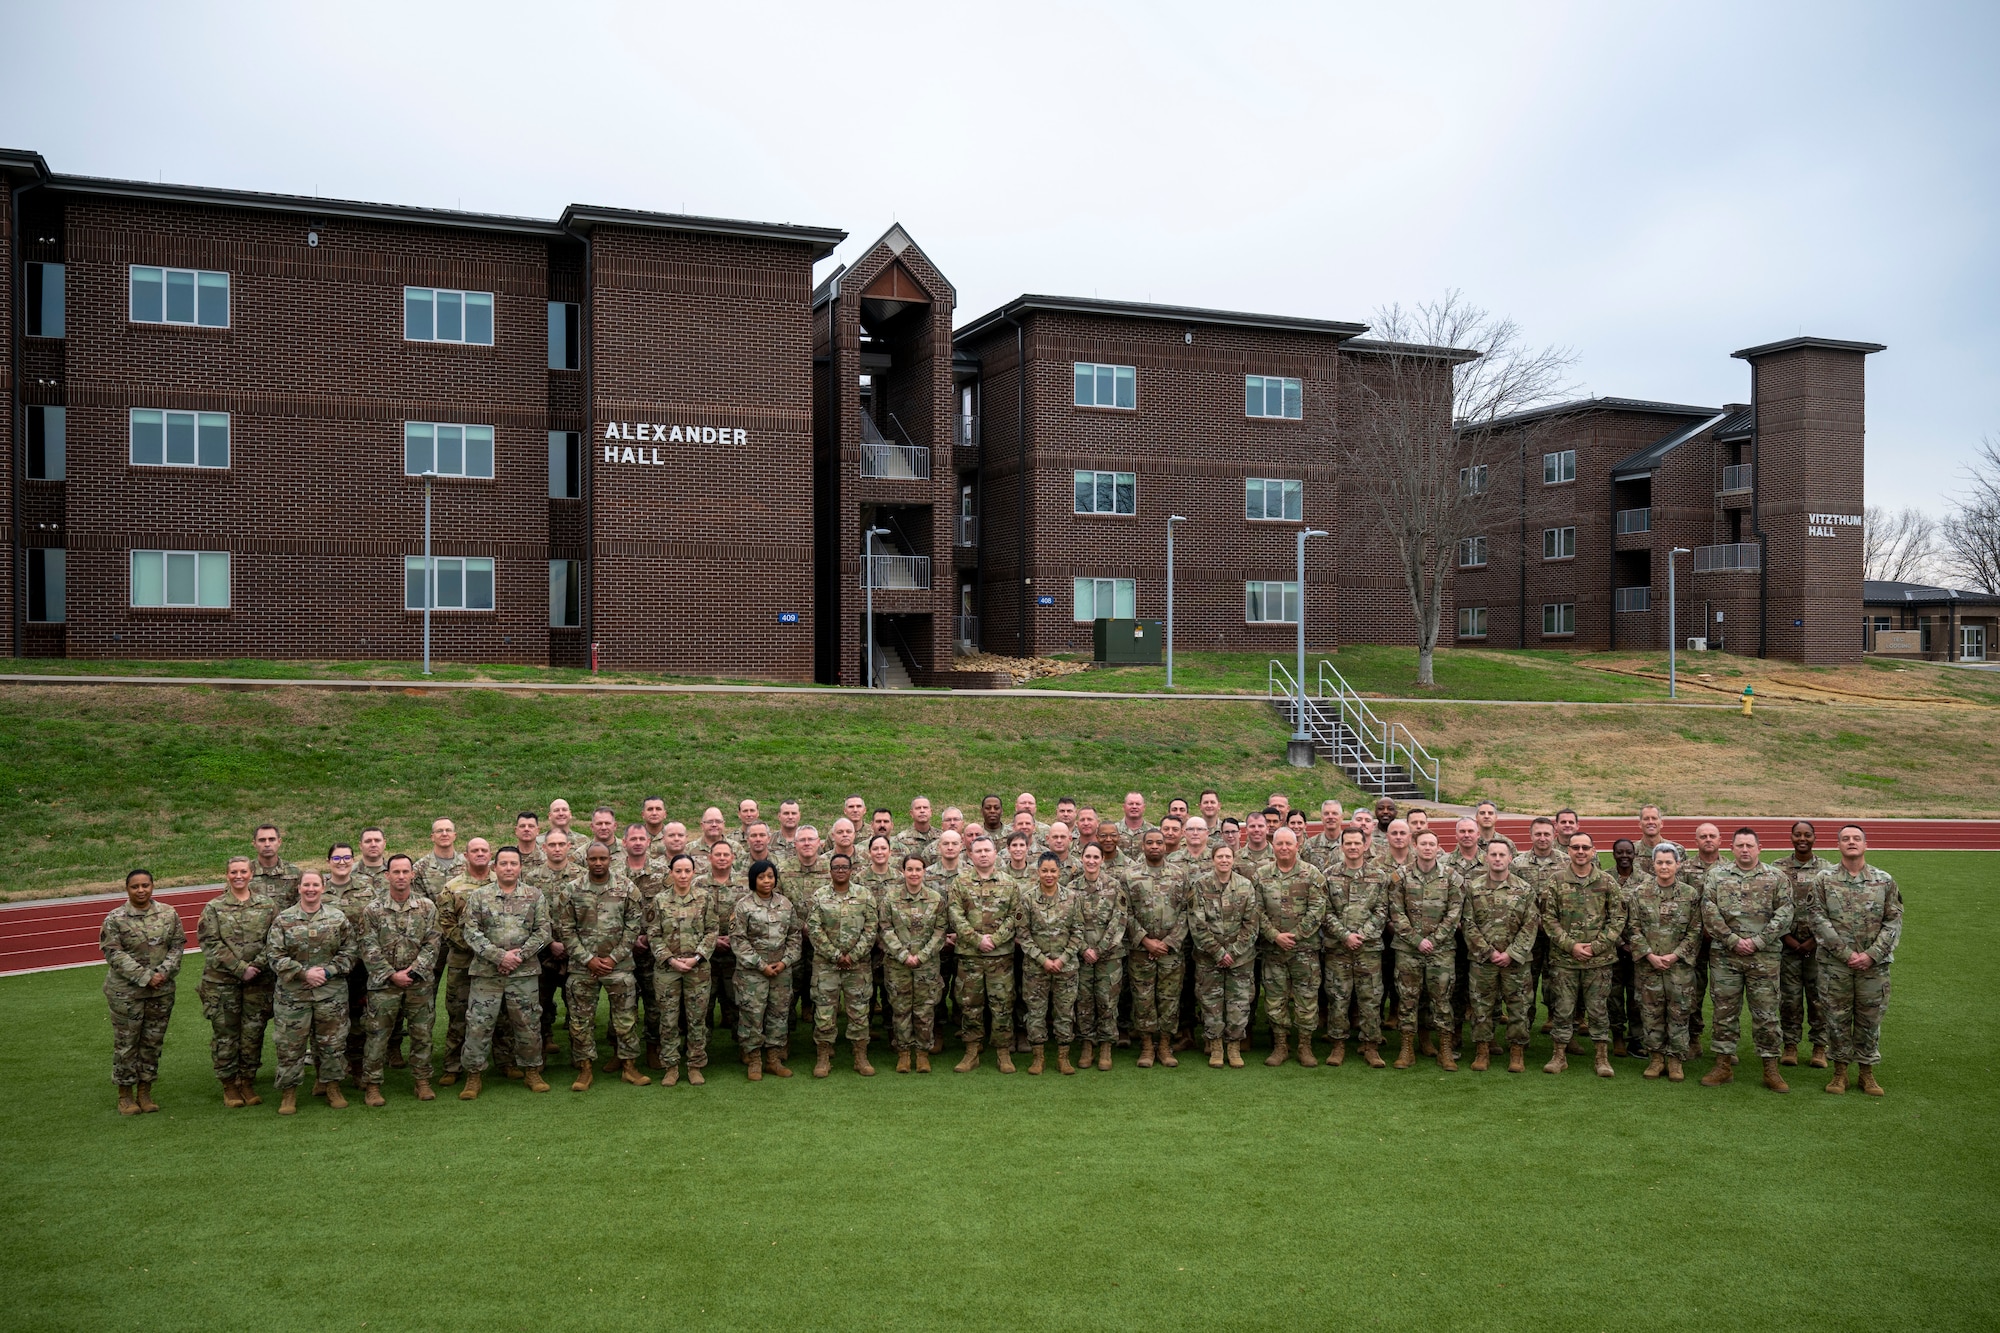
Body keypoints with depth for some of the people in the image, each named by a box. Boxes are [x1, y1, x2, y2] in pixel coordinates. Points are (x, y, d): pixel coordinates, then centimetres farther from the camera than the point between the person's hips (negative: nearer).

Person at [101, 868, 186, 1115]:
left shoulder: (168, 914, 3)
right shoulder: (115, 918, -7)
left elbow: (177, 945, 3)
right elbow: (114, 953, -12)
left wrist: (163, 972, -13)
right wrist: (144, 977, -17)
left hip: (162, 990, 3)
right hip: (125, 991, -3)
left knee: (153, 1041, 10)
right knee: (126, 1042, 3)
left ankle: (145, 1092, 21)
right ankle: (125, 1095, 16)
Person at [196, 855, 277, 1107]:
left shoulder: (267, 905, 6)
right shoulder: (214, 908, 2)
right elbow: (211, 944, -7)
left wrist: (258, 965, -13)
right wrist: (240, 968, -14)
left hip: (259, 981, 1)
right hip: (221, 981, -1)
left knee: (254, 1031, 5)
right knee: (225, 1033, 3)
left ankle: (248, 1082, 18)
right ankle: (229, 1085, 15)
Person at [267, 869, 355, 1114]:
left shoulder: (338, 918, 4)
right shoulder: (283, 920, 0)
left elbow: (349, 952, 3)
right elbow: (275, 955, -5)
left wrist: (328, 971, -11)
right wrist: (304, 973, -13)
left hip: (331, 992, 1)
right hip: (293, 993, -1)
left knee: (332, 1041, 8)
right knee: (291, 1044, 2)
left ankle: (331, 1085, 23)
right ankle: (289, 1091, 15)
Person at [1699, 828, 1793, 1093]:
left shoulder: (1776, 877, 4)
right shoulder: (1717, 876, 6)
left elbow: (1784, 914, -3)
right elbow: (1709, 912, -2)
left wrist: (1757, 941, -12)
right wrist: (1733, 940, -11)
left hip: (1764, 957, -1)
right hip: (1724, 955, 1)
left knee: (1766, 1013, 2)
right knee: (1725, 1011, 6)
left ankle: (1770, 1068, 12)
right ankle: (1724, 1065, 15)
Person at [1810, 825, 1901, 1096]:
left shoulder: (1884, 880, 3)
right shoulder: (1824, 879, 0)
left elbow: (1894, 921, 1)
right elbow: (1819, 919, -5)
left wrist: (1871, 955, -10)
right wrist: (1846, 953, -13)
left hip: (1874, 963, 1)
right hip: (1834, 963, -1)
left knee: (1870, 1018, 7)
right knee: (1838, 1017, 6)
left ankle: (1867, 1072, 20)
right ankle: (1840, 1071, 17)